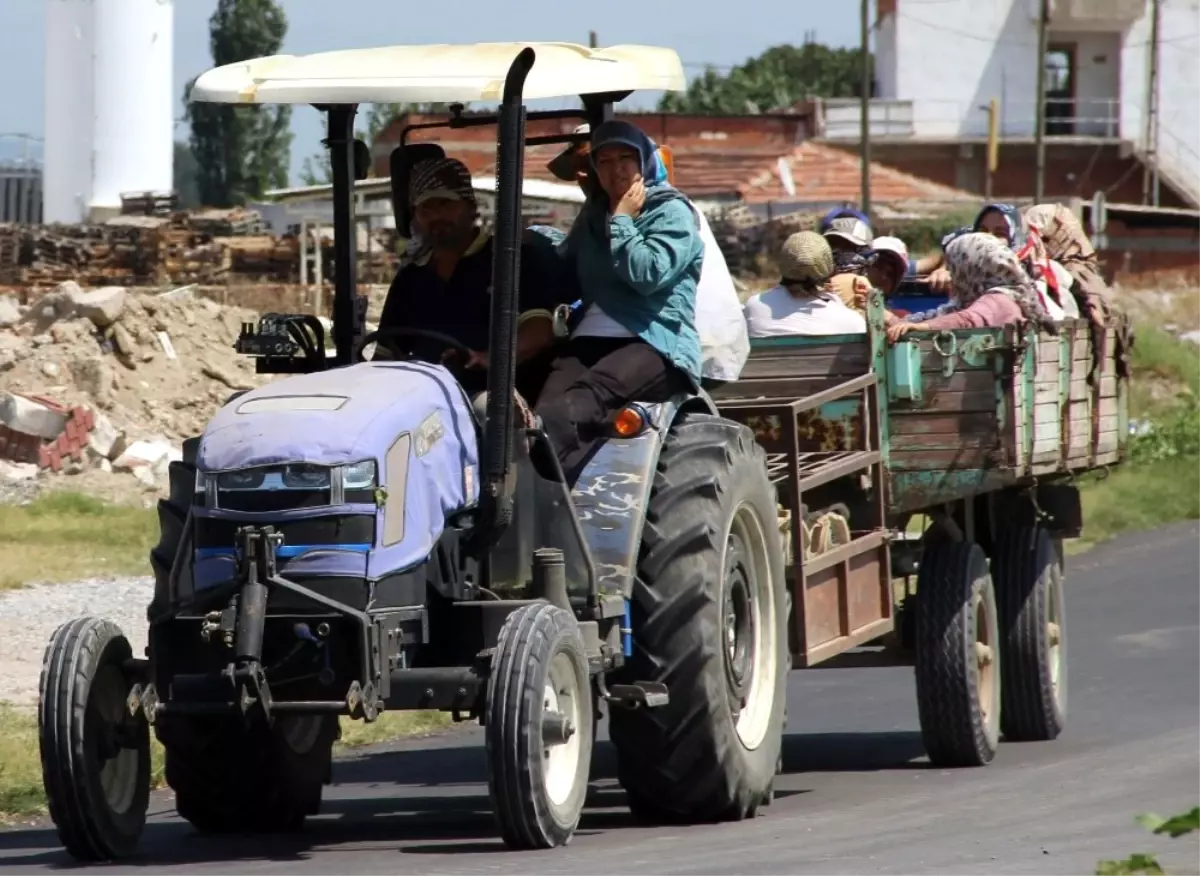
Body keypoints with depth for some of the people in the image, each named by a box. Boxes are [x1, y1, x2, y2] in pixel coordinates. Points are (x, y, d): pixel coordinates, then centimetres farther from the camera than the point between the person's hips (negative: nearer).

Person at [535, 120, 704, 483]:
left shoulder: (672, 212, 6)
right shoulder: (593, 215, 27)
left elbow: (648, 273, -9)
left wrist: (621, 220, 0)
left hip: (656, 343, -5)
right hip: (592, 340, 5)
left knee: (589, 396, -38)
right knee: (551, 404, -31)